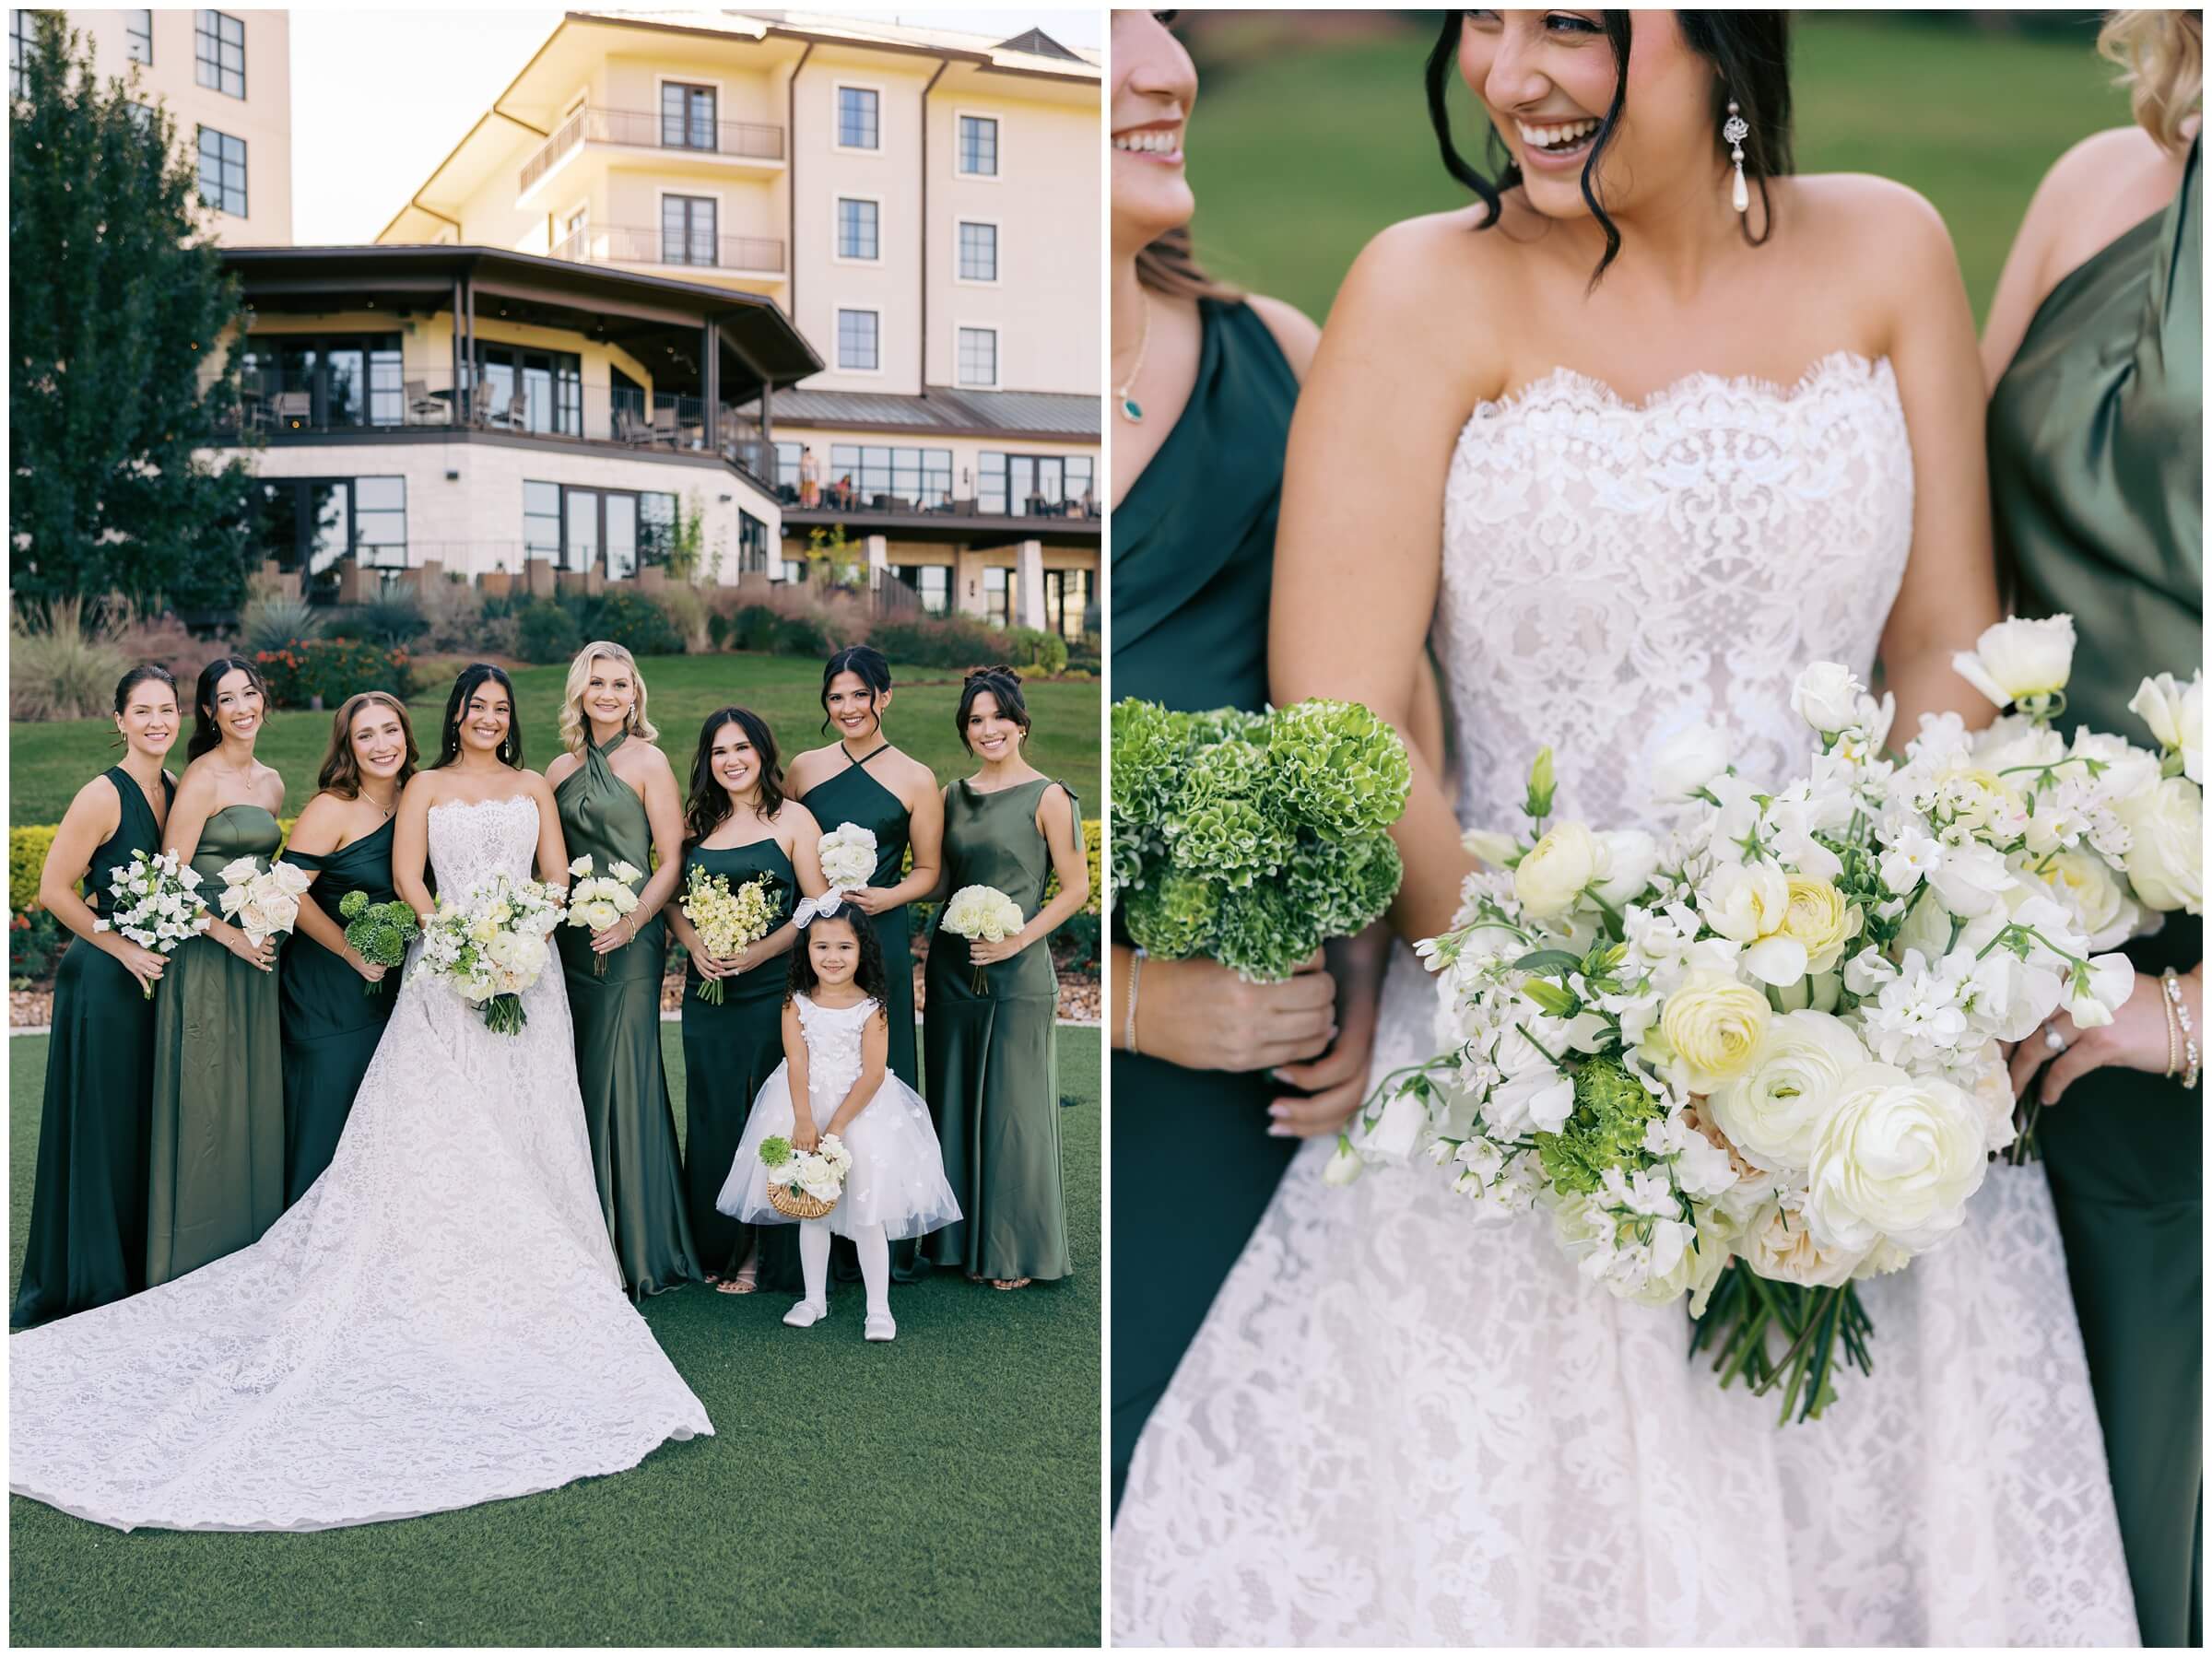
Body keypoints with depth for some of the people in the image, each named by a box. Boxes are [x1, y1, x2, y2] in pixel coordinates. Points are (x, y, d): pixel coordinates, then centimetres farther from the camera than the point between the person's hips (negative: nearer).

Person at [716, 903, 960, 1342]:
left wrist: (837, 1124, -18)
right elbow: (797, 1065, -11)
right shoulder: (796, 1005, -3)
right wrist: (804, 1121, -23)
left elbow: (874, 1074, -13)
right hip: (805, 1110, 2)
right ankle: (814, 1298, 25)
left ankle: (879, 1307, 7)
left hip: (863, 1112, -2)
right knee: (811, 1208, 11)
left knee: (867, 1214, -2)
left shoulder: (870, 1008, -9)